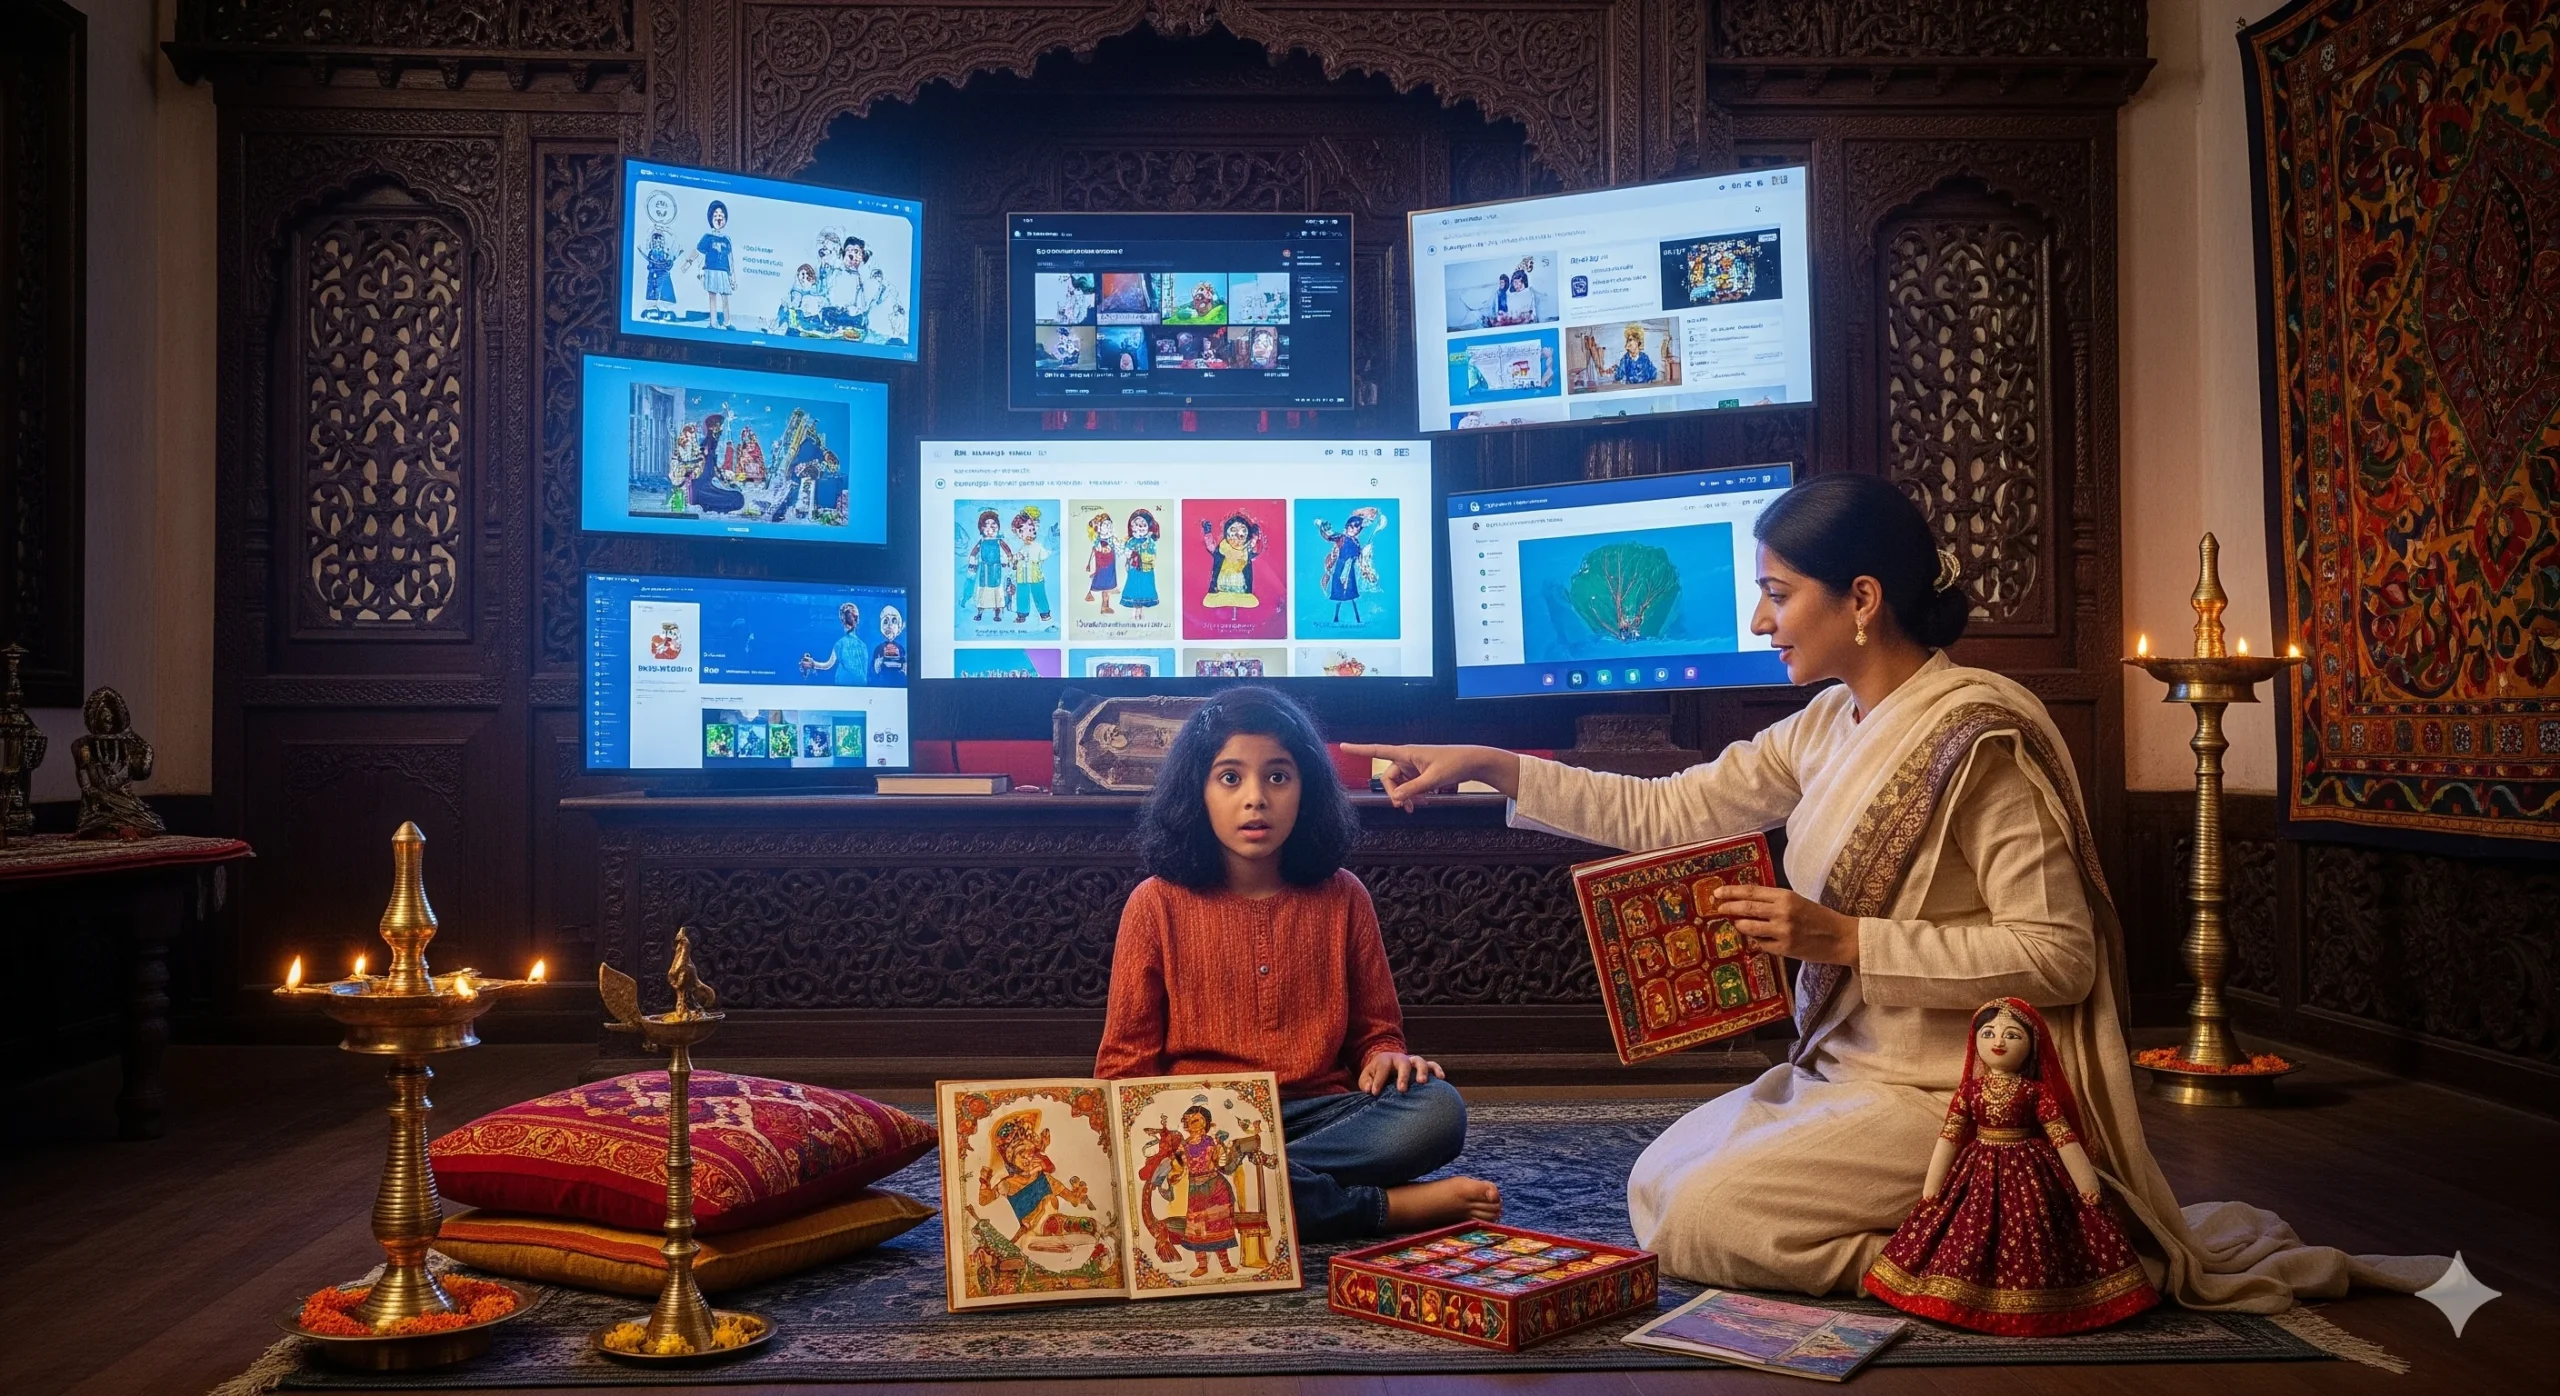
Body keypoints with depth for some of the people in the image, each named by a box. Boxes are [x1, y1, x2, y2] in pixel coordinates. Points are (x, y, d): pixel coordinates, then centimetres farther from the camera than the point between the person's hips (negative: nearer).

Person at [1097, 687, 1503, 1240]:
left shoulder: (1342, 897, 9)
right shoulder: (1157, 905, 3)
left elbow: (1375, 1029, 17)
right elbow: (1127, 1060, 4)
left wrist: (1386, 1057, -8)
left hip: (1319, 1113, 2)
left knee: (1437, 1108, -26)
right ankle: (1393, 1206, -24)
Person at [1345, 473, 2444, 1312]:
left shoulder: (1976, 735, -20)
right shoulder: (1830, 728, 5)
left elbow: (2058, 956, -23)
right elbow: (1667, 814, 8)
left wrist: (1845, 941, -25)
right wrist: (1487, 766, 3)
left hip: (1953, 1097, -9)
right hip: (1847, 1068, 9)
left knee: (1701, 1225, -16)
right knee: (1656, 1185, 11)